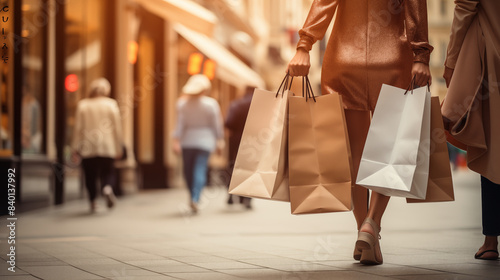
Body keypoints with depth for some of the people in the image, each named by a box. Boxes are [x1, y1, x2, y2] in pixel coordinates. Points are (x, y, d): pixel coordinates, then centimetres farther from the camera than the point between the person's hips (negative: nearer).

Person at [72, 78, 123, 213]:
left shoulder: (82, 105, 0)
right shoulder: (111, 104, 0)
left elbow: (78, 128, 0)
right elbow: (117, 127, 0)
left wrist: (76, 148, 6)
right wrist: (118, 148, 7)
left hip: (88, 147, 0)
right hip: (107, 147, 0)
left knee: (90, 175, 10)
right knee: (107, 172, 10)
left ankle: (93, 203, 7)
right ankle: (107, 188, -20)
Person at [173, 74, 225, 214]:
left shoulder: (182, 103, -2)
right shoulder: (211, 104, -5)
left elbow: (180, 124, -6)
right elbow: (216, 124, -1)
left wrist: (176, 141, -6)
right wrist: (220, 140, 7)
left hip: (187, 141, 2)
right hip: (205, 140, -1)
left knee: (188, 170, 14)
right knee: (200, 169, -6)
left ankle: (193, 198, 24)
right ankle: (195, 198, -20)